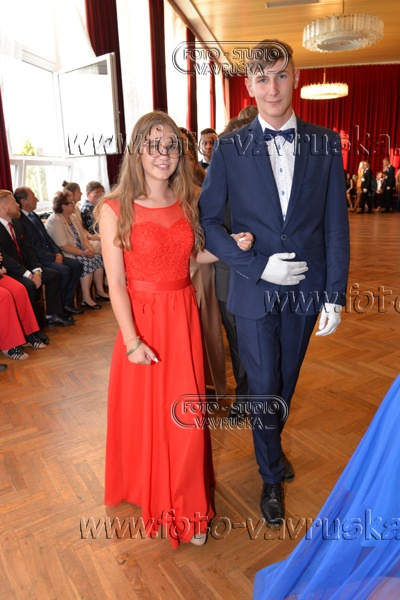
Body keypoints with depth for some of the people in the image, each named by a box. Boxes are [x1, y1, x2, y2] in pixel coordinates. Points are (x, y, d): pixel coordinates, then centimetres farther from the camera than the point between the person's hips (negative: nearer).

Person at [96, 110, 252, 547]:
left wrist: (231, 247, -1)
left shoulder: (186, 203, 4)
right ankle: (154, 497, 40)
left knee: (185, 413, 9)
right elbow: (116, 282, -11)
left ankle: (187, 506, 32)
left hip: (184, 317, 4)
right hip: (142, 319, -3)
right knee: (144, 411, 11)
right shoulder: (114, 210, -10)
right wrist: (131, 340, -15)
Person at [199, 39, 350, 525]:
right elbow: (208, 220, -3)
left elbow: (335, 224, 0)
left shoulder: (325, 143, 0)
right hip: (254, 289, -2)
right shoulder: (229, 148, -4)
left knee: (286, 381, 19)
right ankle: (272, 475, 34)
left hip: (305, 289, 2)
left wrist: (334, 294, -4)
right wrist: (257, 266, -15)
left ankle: (271, 443, 49)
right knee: (263, 385, 9)